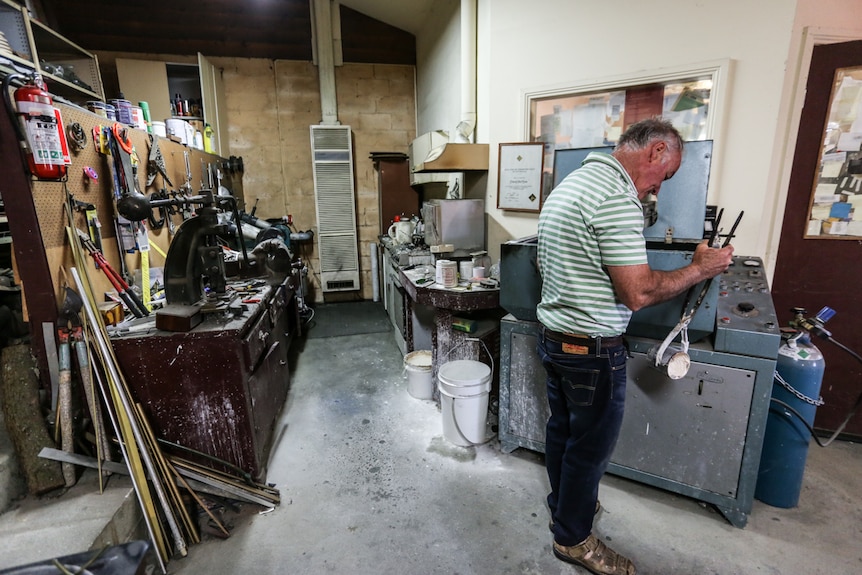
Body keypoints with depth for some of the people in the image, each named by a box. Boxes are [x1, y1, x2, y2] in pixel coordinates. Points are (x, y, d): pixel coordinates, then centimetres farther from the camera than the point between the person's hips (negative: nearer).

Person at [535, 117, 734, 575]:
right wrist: (699, 270, -7)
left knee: (562, 428, 24)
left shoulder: (569, 184, 9)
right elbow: (638, 293, -21)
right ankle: (573, 538, 31)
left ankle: (564, 504, 45)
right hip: (593, 350, -9)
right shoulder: (617, 198, -22)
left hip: (552, 335, 10)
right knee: (590, 446, 10)